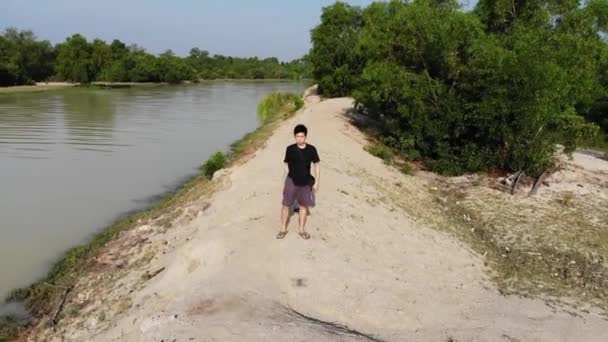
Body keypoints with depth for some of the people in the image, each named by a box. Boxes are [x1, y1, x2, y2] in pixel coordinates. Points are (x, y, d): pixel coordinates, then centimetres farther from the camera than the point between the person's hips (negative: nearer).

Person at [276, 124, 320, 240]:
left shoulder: (311, 149, -7)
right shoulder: (290, 149, -7)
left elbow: (317, 166, 1)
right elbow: (287, 166, 2)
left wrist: (316, 182, -1)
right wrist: (285, 181, 4)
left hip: (306, 182, 1)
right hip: (291, 181, -1)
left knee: (303, 206, 11)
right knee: (286, 205, 2)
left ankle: (302, 230, 25)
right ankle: (283, 229, 17)